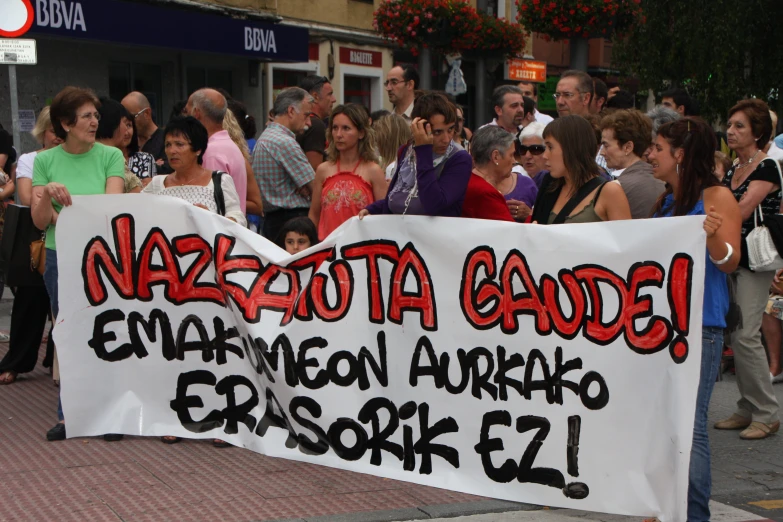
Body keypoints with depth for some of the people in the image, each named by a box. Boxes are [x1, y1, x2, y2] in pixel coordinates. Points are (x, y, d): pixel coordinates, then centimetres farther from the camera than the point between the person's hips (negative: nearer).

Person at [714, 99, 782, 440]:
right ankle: (747, 410, 17)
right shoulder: (732, 169, 14)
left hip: (754, 261, -8)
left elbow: (740, 213, -20)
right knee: (735, 334, 8)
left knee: (745, 335, -11)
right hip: (731, 259, 8)